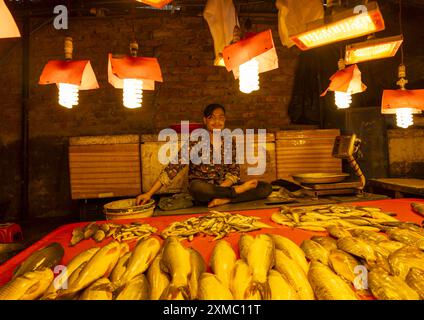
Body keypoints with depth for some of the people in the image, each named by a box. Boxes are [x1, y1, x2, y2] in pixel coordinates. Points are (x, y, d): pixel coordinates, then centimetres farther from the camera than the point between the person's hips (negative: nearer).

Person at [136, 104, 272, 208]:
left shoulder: (229, 144, 3)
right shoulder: (195, 143, -7)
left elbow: (234, 172, -2)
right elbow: (173, 168, -13)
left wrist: (218, 192, -21)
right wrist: (149, 193, -21)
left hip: (224, 187, 3)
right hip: (202, 193, -3)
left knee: (266, 187, -14)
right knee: (197, 186, -39)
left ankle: (225, 199, -26)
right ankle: (237, 191, -19)